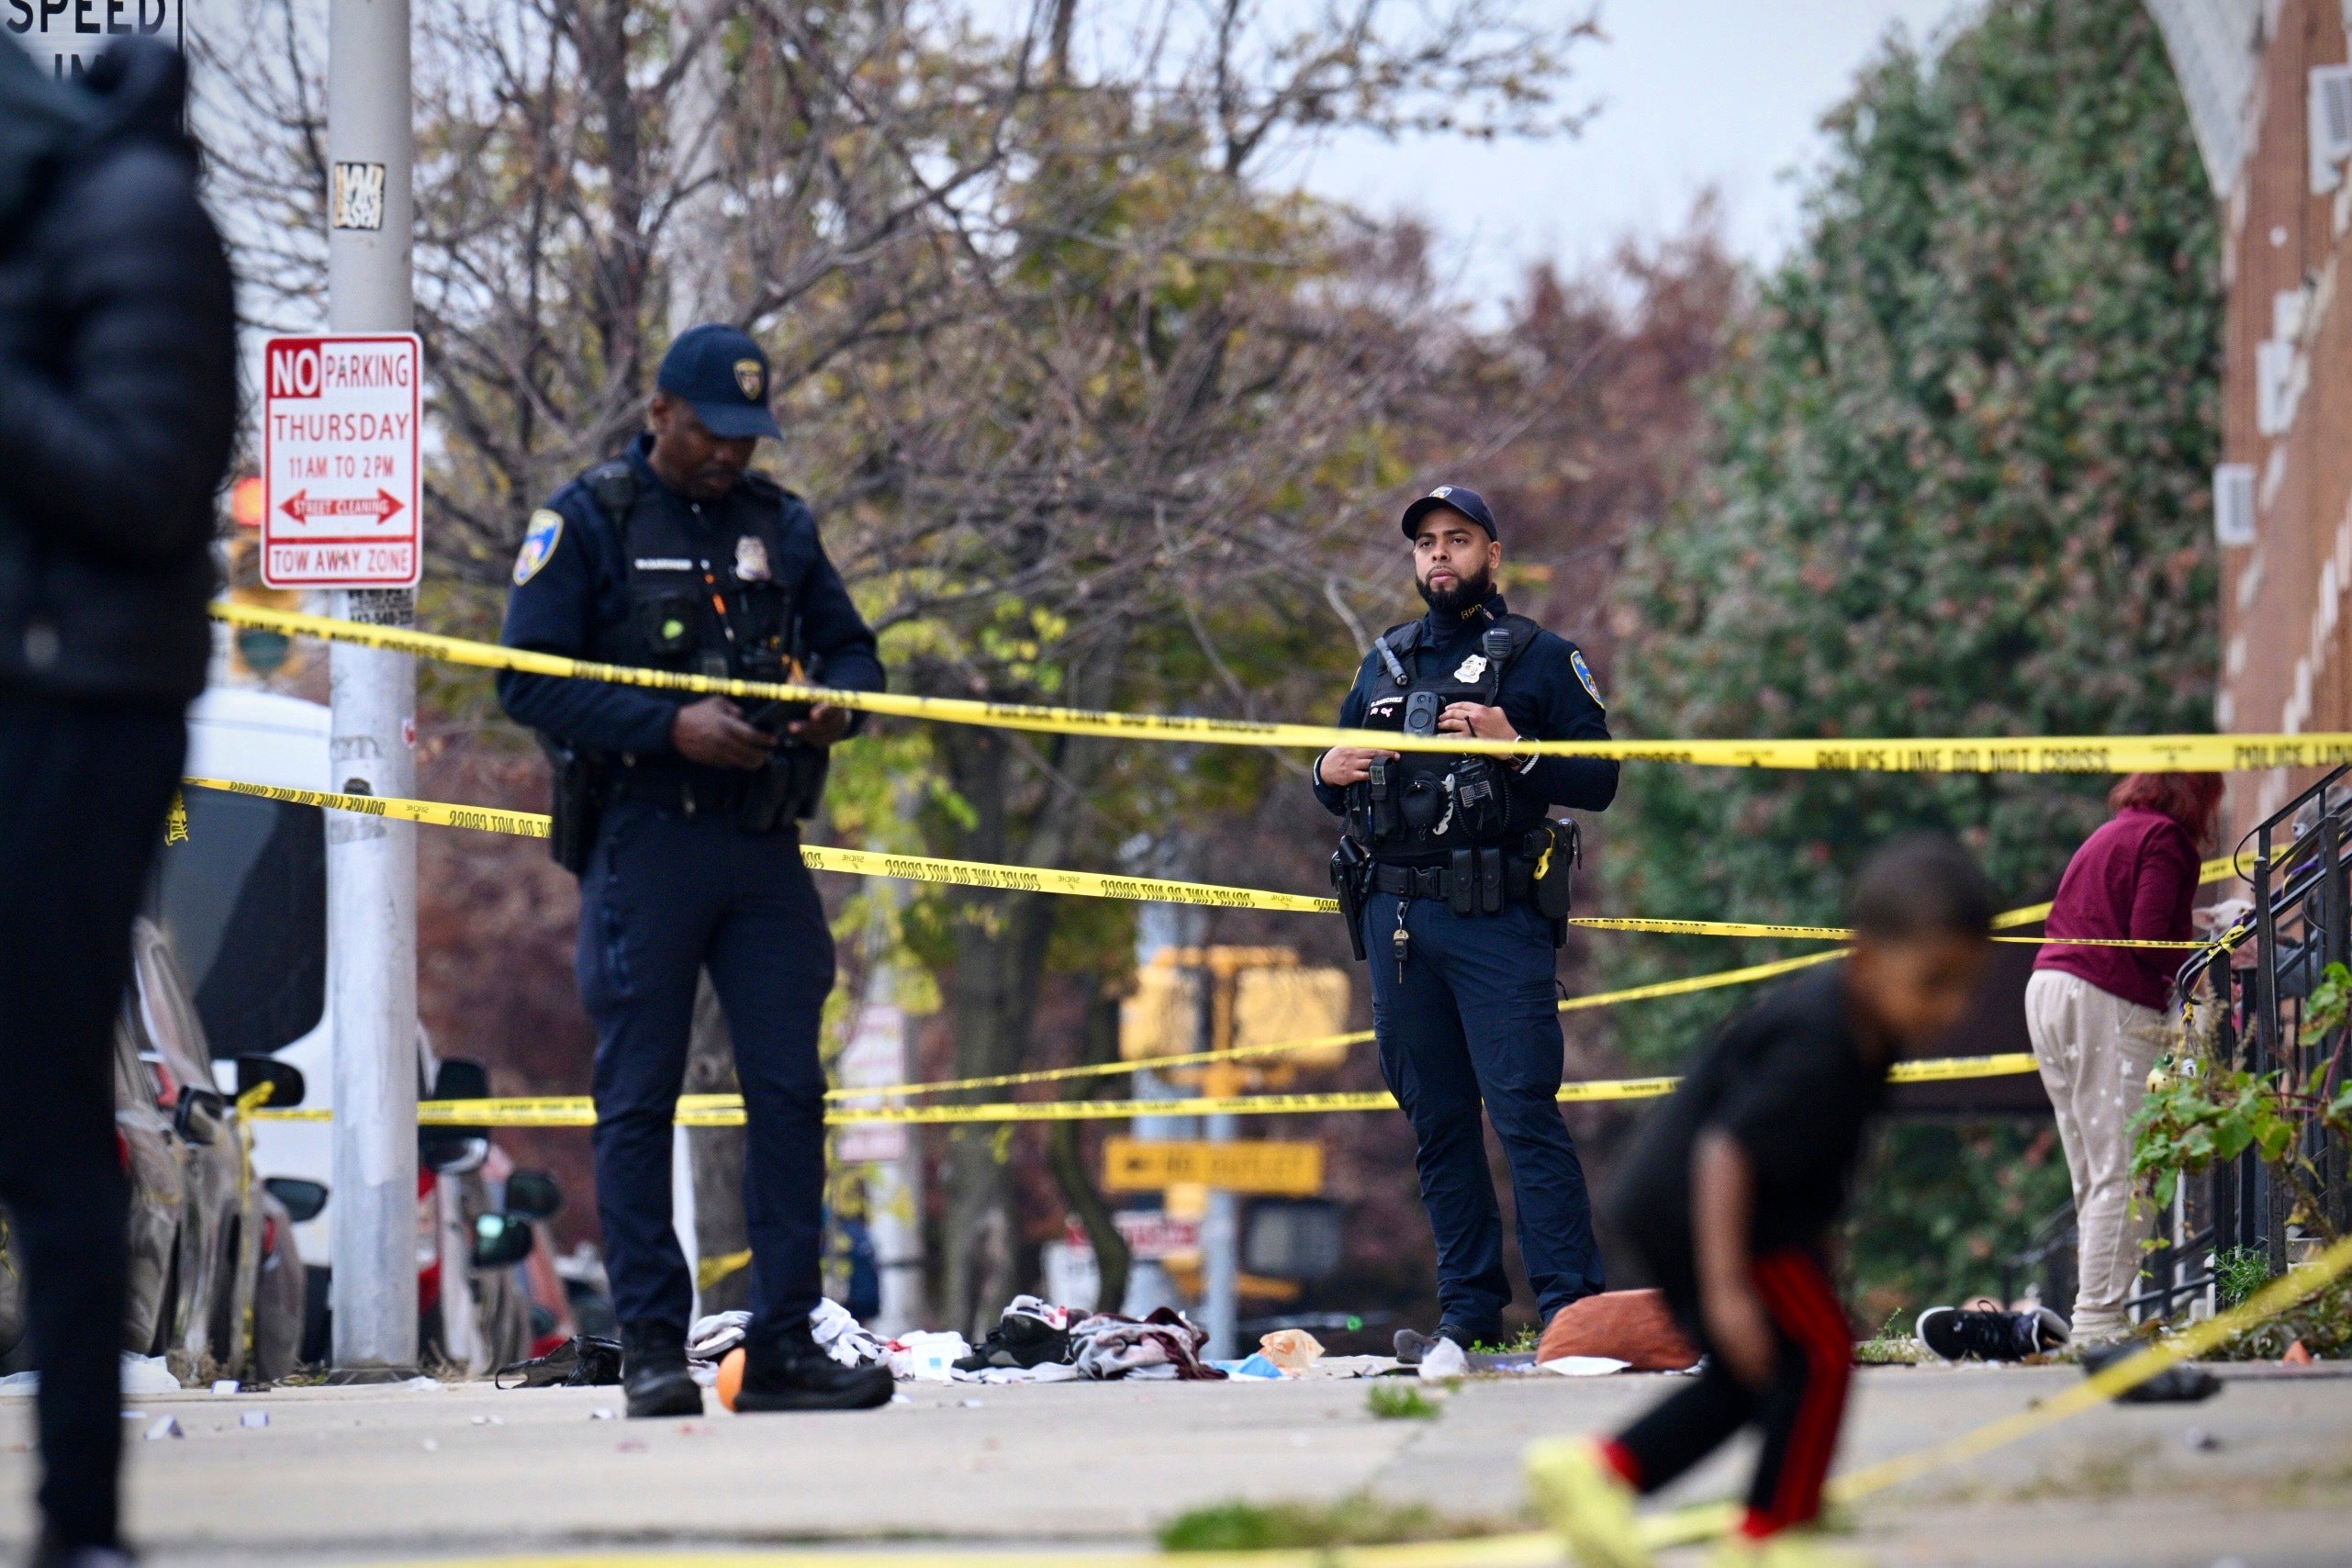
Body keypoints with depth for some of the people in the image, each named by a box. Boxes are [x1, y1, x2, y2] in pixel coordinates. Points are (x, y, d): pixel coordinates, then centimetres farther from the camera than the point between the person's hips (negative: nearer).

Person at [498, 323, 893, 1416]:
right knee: (638, 1099, -1)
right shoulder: (588, 520, 0)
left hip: (763, 844, 4)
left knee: (790, 1090, 1)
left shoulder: (780, 525, 14)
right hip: (642, 840, -4)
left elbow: (850, 646, 21)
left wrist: (836, 703, -4)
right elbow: (528, 682, -6)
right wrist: (671, 728, -17)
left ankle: (784, 1344, 4)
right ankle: (651, 1346, 2)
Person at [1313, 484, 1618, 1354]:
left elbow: (1600, 781, 0)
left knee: (1525, 1112, -12)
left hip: (1495, 920, -5)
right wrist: (1330, 775, 4)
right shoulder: (1384, 663, 20)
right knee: (1436, 1120, 6)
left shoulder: (1541, 659, 5)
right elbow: (1337, 789, 28)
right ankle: (1469, 1309, 10)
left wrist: (1514, 750, -15)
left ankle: (1571, 1308, -14)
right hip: (1395, 918, 5)